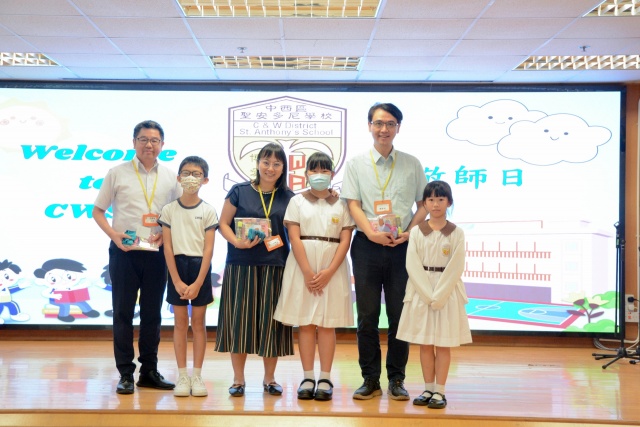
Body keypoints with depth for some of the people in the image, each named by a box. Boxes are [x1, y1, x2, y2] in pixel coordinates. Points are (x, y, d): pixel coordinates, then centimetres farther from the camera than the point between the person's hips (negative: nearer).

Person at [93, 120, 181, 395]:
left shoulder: (171, 177, 7)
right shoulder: (118, 173, 2)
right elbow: (98, 211, 5)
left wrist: (166, 233, -8)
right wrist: (113, 234, -12)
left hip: (157, 253, 2)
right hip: (124, 251, -2)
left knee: (152, 313, 9)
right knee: (123, 313, 2)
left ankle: (149, 371, 19)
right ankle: (125, 373, 10)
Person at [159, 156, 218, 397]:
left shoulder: (208, 211, -1)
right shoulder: (169, 210, 1)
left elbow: (209, 249, -5)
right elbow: (168, 247, -2)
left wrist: (198, 283, -13)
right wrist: (177, 281, -10)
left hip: (200, 267, 0)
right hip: (177, 266, 0)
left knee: (198, 321, 4)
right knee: (180, 321, 4)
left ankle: (197, 376, 10)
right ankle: (182, 376, 10)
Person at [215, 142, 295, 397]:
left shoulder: (288, 197, 8)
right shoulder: (239, 192, 4)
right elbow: (223, 223, 3)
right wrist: (237, 242, -14)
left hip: (275, 266, 1)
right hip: (241, 264, -1)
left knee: (271, 321, 4)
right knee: (239, 319, 1)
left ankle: (269, 379, 18)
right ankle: (238, 379, 13)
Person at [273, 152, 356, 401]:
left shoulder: (341, 203, 6)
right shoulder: (297, 201, 6)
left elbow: (345, 240, -1)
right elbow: (294, 238, -3)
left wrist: (328, 272, -12)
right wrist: (308, 272, -13)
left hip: (332, 269, 0)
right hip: (303, 268, 0)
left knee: (327, 323, 1)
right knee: (305, 323, 1)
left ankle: (325, 379, 5)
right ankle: (308, 378, 7)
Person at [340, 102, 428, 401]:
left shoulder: (412, 164, 8)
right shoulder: (356, 164, 6)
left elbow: (424, 205, 10)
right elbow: (353, 204, 0)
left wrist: (410, 232, -7)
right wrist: (372, 232, -15)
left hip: (402, 245, 1)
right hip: (367, 244, 0)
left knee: (399, 315, 3)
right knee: (367, 315, 3)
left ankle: (396, 380, 14)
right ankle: (370, 380, 12)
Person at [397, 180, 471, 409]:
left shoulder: (456, 233, -2)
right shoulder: (416, 232, 1)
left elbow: (455, 268, -7)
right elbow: (413, 266, -5)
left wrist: (439, 296, -15)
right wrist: (428, 295, -14)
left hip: (447, 293, -1)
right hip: (421, 292, 2)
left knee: (443, 344, 2)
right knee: (425, 343, 6)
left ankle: (439, 391, 9)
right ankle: (428, 389, 16)